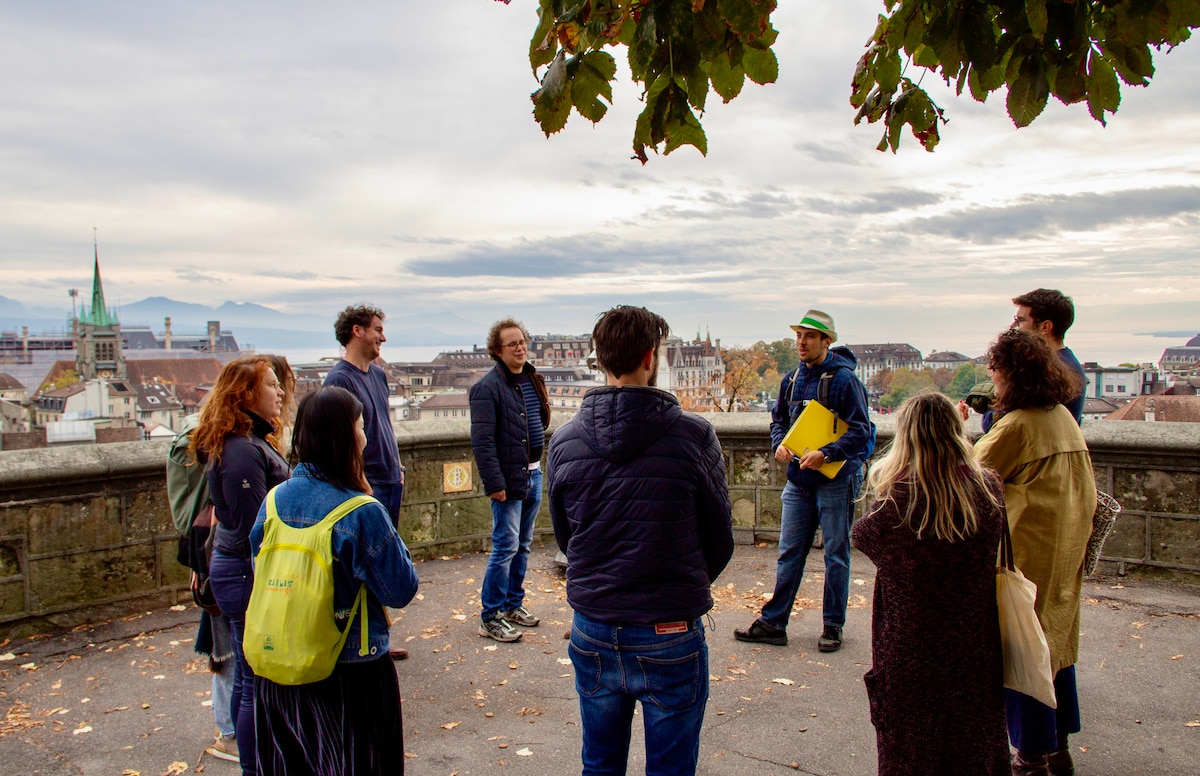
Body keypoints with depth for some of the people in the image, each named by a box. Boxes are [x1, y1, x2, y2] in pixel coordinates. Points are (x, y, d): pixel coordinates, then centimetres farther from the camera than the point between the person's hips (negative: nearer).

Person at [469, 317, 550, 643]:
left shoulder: (533, 379, 11)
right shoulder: (488, 387, -14)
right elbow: (482, 441, -18)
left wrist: (537, 465, 14)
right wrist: (494, 483, -21)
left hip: (533, 473, 8)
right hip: (509, 478, -8)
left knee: (523, 545, 16)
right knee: (506, 547, -4)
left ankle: (513, 604, 29)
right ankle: (490, 618, 7)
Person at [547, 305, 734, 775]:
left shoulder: (564, 441, -5)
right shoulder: (693, 436, -14)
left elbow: (564, 536, 7)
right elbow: (720, 541, -3)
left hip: (593, 633, 3)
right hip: (670, 636, -3)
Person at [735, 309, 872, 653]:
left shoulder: (843, 379, -11)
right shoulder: (792, 378, 8)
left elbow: (860, 431, -15)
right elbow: (779, 419, 17)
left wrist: (825, 453, -25)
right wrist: (779, 444, -3)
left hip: (835, 479, -6)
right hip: (798, 479, 6)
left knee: (836, 554, 7)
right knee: (789, 553, 9)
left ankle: (833, 626, 19)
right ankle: (773, 623, 15)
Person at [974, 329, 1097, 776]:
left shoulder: (1018, 425, -19)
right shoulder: (1064, 418, 7)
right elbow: (1086, 491, 14)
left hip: (1027, 554, -8)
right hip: (1065, 553, 9)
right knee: (1056, 642, 17)